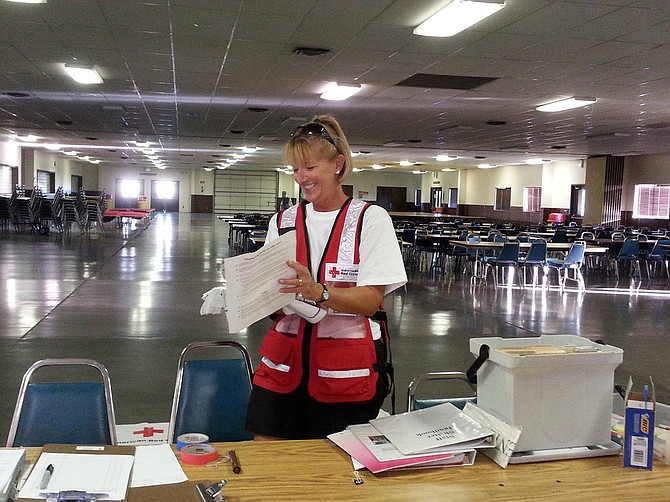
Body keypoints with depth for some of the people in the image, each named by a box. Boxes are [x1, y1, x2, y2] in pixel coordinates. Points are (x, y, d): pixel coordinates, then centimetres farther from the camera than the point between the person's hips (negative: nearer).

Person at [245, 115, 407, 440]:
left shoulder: (370, 219, -3)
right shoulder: (283, 221, 10)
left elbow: (372, 299, -11)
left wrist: (318, 293, -26)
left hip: (347, 371, -3)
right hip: (284, 363, 4)